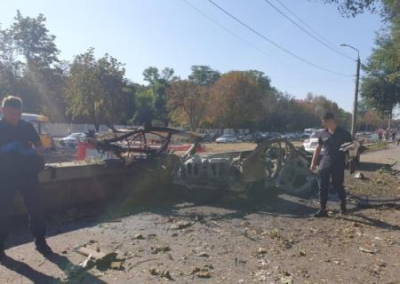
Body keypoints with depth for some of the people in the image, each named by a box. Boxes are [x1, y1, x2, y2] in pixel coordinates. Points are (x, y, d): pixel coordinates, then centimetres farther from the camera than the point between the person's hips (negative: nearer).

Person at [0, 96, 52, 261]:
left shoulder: (27, 126, 5)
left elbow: (41, 148, 8)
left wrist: (32, 150, -14)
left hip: (28, 174, 2)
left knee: (36, 208, 4)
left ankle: (40, 242, 17)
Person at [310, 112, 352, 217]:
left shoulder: (344, 133, -4)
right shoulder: (323, 133, 6)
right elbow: (318, 148, 14)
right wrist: (313, 162, 11)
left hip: (338, 164, -3)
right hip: (324, 164, 3)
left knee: (338, 186, 7)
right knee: (323, 187, 0)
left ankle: (343, 206, 32)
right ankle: (322, 210, 6)